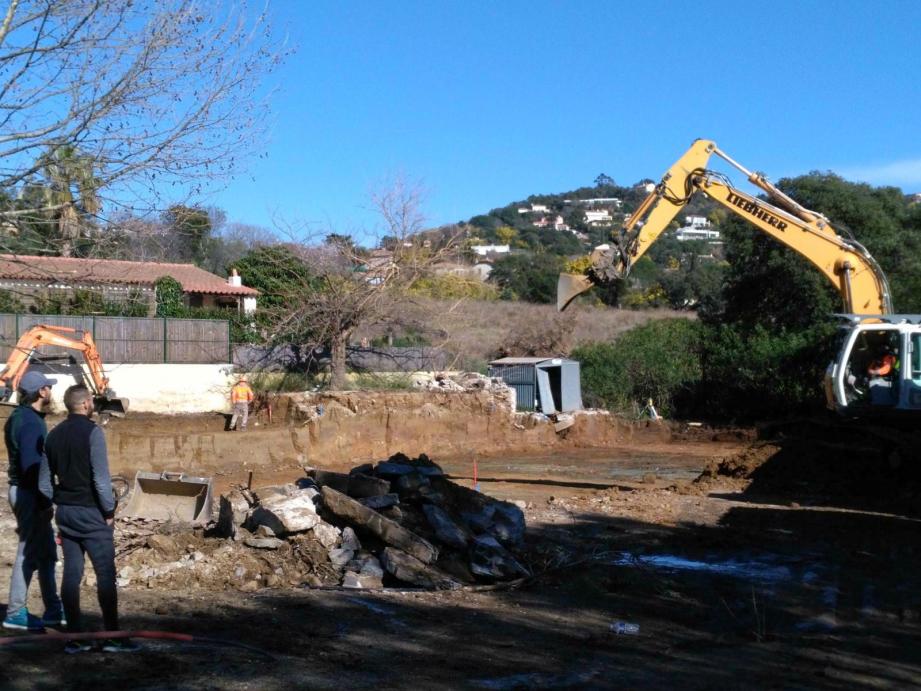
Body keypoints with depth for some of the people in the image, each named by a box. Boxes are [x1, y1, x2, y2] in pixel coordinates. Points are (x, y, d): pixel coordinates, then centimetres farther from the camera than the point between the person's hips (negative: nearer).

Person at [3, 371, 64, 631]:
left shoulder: (21, 417, 13)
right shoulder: (30, 422, -17)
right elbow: (31, 465, -23)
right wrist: (43, 501, -20)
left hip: (22, 490, 10)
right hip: (29, 494, -10)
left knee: (46, 553, 14)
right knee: (29, 554, -3)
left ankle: (54, 611, 21)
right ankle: (15, 613, 5)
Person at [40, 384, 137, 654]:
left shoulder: (54, 435, 8)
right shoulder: (92, 432, -14)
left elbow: (45, 483, 11)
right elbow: (101, 478, -17)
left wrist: (61, 504, 18)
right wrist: (109, 511, -8)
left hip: (65, 511, 7)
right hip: (91, 512, -7)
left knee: (71, 573, 9)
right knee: (105, 573, -2)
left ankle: (75, 637, 11)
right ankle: (112, 637, 0)